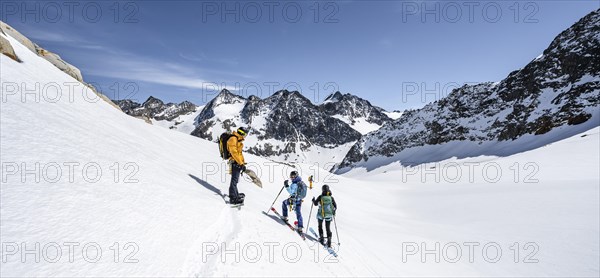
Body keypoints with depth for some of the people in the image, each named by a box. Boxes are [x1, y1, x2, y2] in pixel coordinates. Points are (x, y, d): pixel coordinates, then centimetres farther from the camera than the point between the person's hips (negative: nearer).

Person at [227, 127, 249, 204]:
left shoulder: (238, 140, 19)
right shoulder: (233, 139, -13)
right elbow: (234, 152, -21)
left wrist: (242, 162, 21)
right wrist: (241, 163, -23)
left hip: (238, 162, 10)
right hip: (235, 162, -10)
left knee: (235, 179, 19)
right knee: (234, 180, -11)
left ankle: (235, 194, 31)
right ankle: (233, 198, -11)